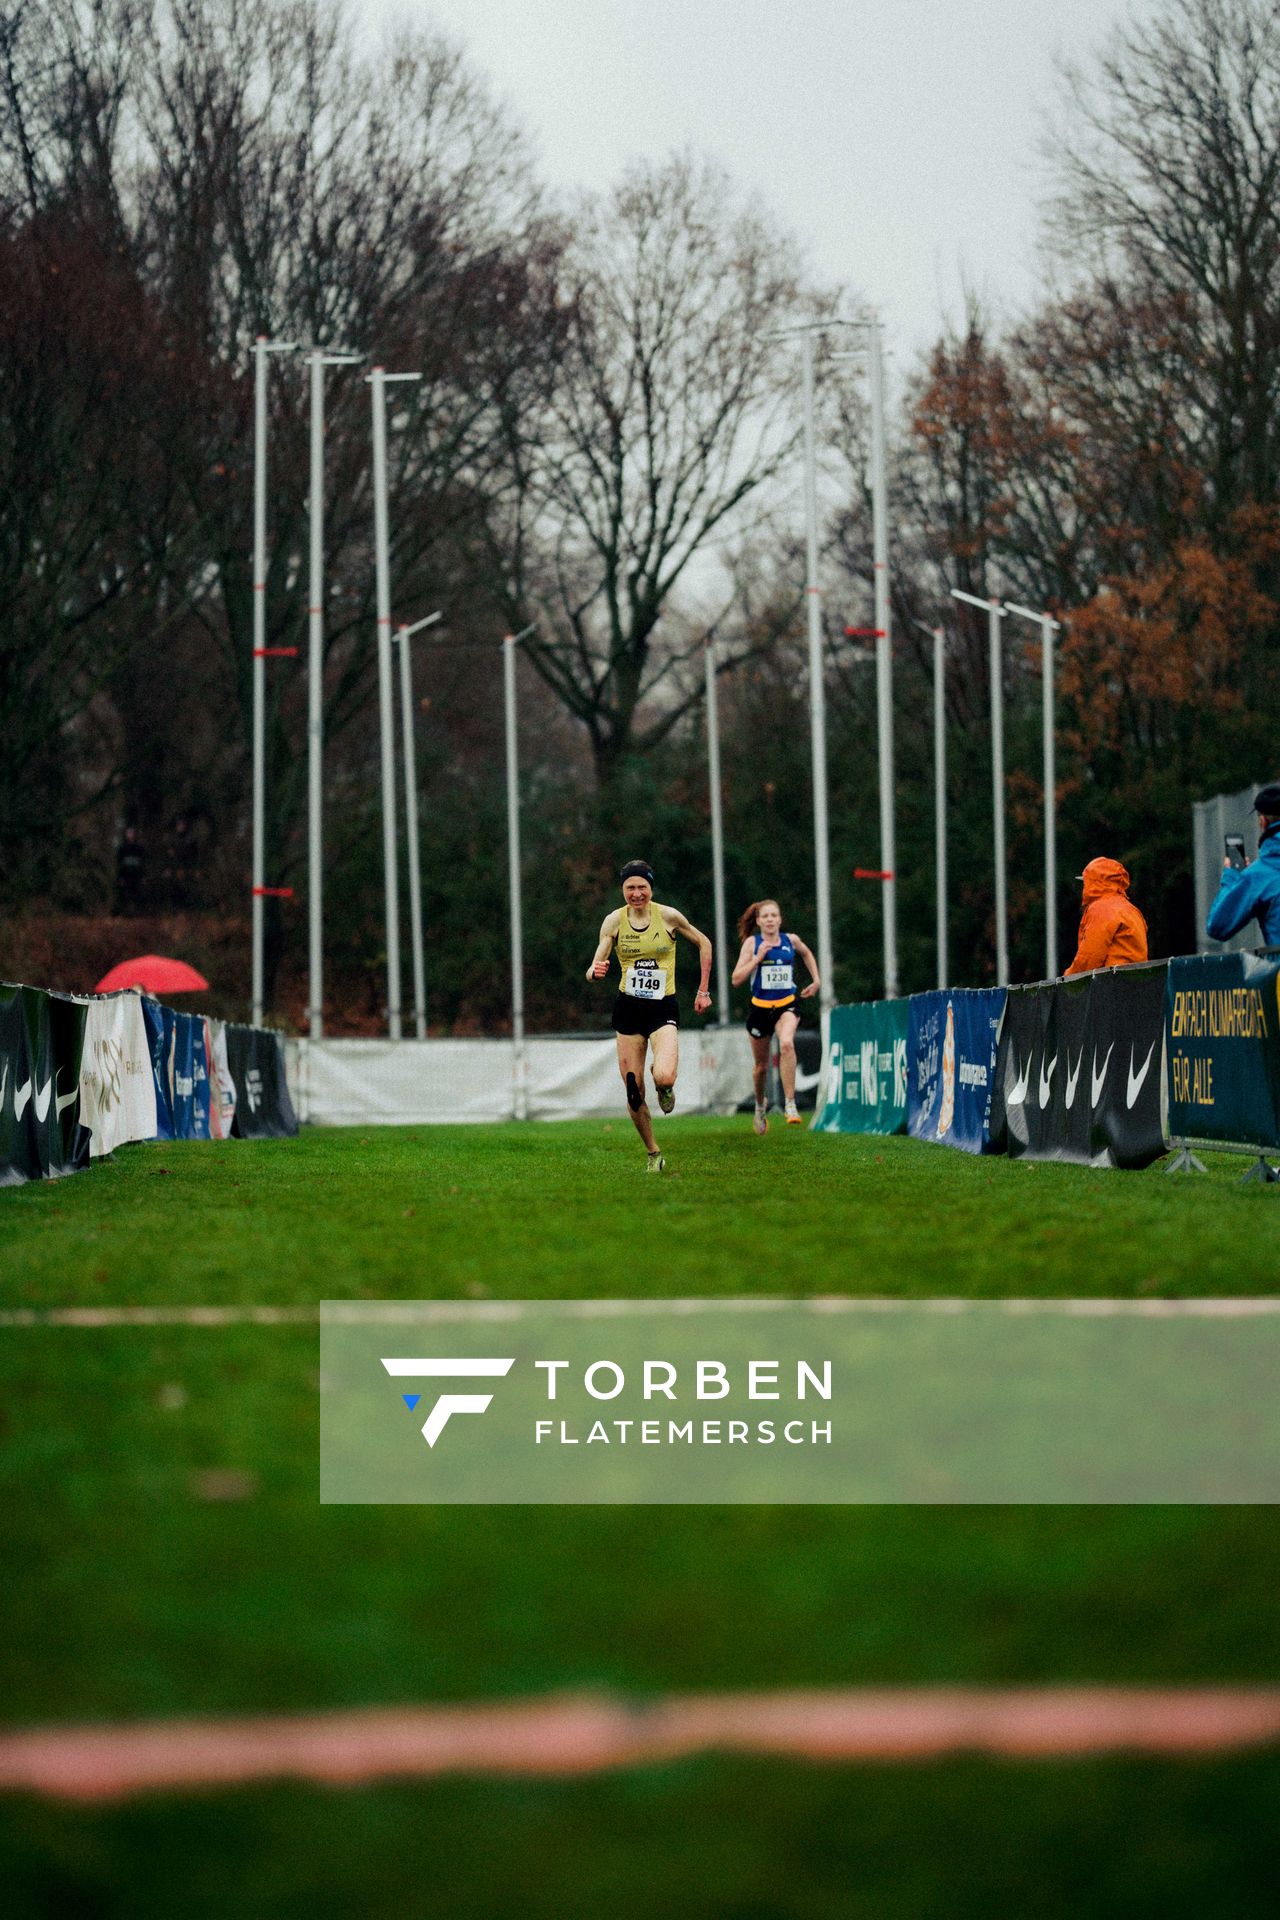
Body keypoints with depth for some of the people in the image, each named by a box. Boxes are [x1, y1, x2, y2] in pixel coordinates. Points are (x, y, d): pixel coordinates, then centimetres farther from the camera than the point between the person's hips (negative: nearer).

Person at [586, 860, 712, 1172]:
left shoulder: (668, 916, -5)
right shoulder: (613, 921, -2)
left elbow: (703, 943, 10)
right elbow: (594, 968, -4)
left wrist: (703, 990, 8)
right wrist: (595, 971, -29)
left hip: (663, 1008, -2)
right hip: (628, 1009, 2)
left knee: (664, 1077, -26)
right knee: (634, 1092, -1)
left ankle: (665, 1087, 13)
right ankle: (653, 1155, 19)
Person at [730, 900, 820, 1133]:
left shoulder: (791, 940, 1)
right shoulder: (752, 943, -5)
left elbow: (806, 954, 26)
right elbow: (736, 979, -11)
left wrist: (816, 980, 18)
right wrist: (758, 957, -20)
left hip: (786, 1006, 0)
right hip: (760, 1008, 0)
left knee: (787, 1044, -32)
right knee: (761, 1066, 12)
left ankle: (790, 1105, -29)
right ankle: (760, 1106, 42)